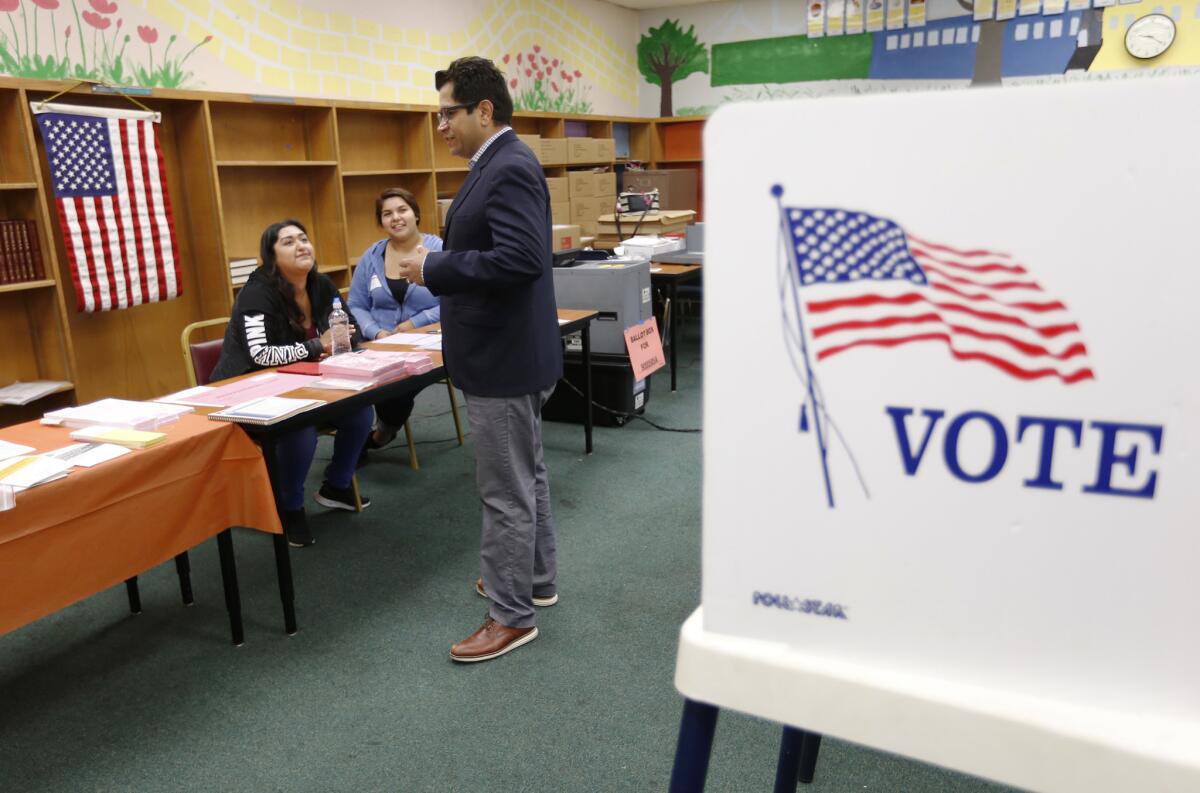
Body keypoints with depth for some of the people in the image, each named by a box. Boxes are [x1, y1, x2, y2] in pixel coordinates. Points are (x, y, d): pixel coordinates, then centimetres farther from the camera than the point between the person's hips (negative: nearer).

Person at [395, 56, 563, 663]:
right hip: (507, 353, 11)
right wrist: (439, 266, 8)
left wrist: (433, 268, -21)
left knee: (506, 491, 0)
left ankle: (512, 615, 14)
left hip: (505, 359, -11)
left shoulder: (509, 167, -18)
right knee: (526, 475, 20)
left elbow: (521, 260, -29)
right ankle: (536, 579, 36)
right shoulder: (499, 164, 13)